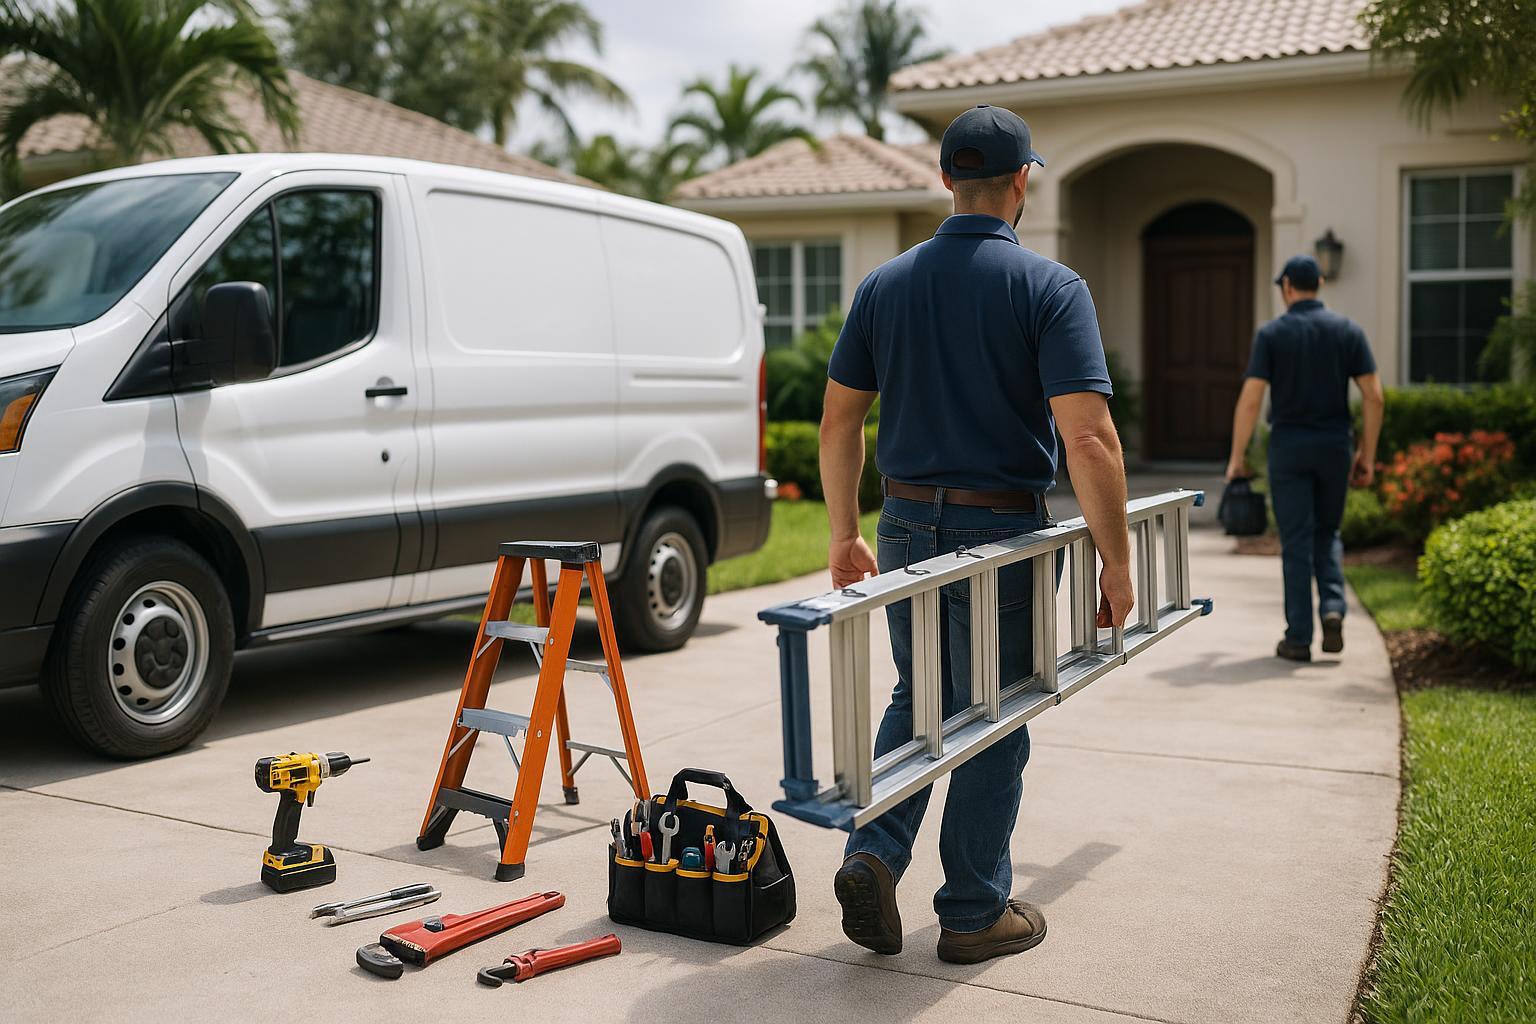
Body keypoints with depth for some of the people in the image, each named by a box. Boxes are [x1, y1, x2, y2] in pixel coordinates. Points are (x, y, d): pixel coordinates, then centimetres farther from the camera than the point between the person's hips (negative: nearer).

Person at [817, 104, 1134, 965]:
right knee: (993, 721, 9)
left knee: (916, 700, 21)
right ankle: (975, 912, 19)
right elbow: (1090, 437, -19)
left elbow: (839, 421, 5)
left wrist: (846, 536, 13)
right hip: (1000, 534, -4)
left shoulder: (884, 285, 3)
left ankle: (874, 855, 6)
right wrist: (1117, 561, -11)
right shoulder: (1051, 288, -11)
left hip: (907, 527, 4)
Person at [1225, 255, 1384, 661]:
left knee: (1297, 541, 2)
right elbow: (1373, 396, 0)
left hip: (1288, 446, -2)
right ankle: (1333, 609, -2)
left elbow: (1250, 399, -10)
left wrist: (1237, 456, -1)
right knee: (1327, 533, 19)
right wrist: (1367, 455, 7)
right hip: (1334, 445, 2)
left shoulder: (1271, 333, -4)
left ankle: (1298, 639, 3)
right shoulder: (1348, 330, 3)